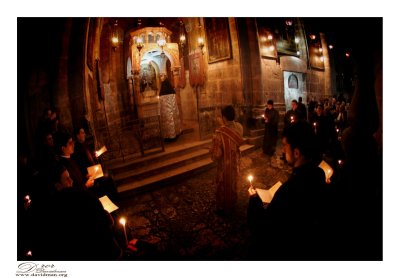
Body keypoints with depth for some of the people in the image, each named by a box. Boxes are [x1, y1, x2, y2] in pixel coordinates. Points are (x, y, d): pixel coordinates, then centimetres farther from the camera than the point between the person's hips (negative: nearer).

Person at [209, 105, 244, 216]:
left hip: (224, 165, -6)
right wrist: (223, 125, 8)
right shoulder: (239, 127, -15)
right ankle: (232, 204, 48)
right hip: (235, 162, 6)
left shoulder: (219, 133, -34)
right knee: (232, 184, 27)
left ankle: (223, 208, 36)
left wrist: (212, 150, -7)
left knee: (223, 187, 16)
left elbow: (216, 155, -27)